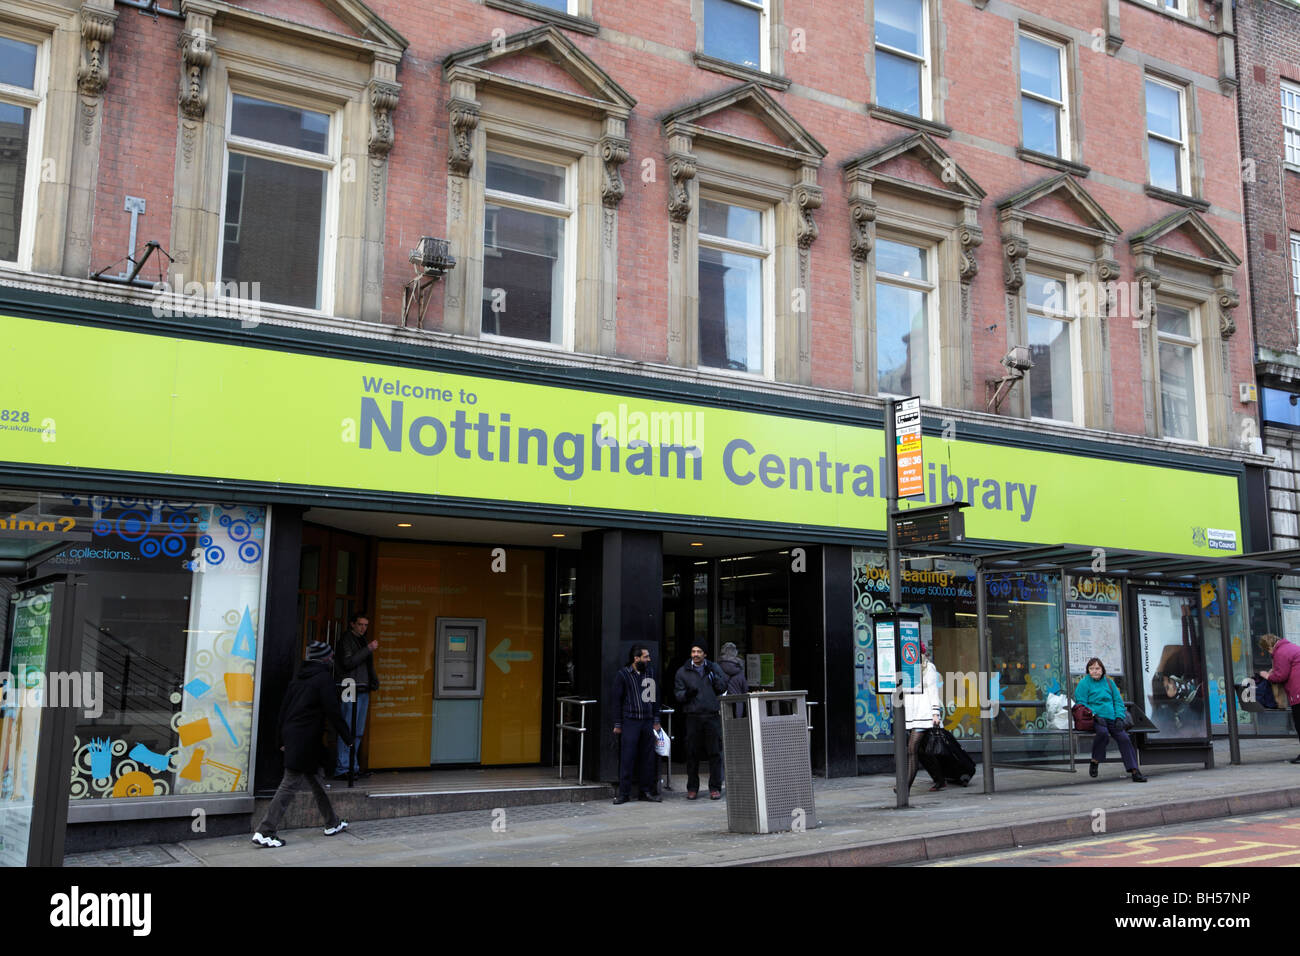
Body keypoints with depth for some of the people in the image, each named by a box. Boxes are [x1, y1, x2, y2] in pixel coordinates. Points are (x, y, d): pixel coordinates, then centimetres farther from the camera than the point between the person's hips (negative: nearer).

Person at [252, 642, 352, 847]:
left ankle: (332, 824, 28)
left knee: (317, 779, 18)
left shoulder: (298, 678, 13)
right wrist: (347, 737, -3)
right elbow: (333, 712, -13)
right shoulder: (324, 678, -11)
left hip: (292, 737, 9)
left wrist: (282, 739, 22)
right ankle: (264, 832, -7)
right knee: (290, 785, -6)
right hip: (306, 742, -9)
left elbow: (284, 709, 16)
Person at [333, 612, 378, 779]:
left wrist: (374, 682, 13)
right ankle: (342, 769, -10)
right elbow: (348, 662, -16)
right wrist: (368, 649, -17)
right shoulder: (346, 639, -4)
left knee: (357, 732, 10)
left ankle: (351, 768, 14)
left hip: (363, 690, 9)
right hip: (350, 691, -9)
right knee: (347, 731, -10)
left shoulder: (362, 641, 21)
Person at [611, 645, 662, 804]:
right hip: (630, 722, -4)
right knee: (627, 758, -5)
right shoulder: (622, 674, 0)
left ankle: (646, 791, 14)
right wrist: (617, 724, -3)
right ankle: (624, 793, 2)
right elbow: (617, 700, 0)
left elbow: (655, 697, 16)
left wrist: (656, 720, 11)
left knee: (647, 758, 5)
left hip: (648, 722, 4)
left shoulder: (649, 673, 13)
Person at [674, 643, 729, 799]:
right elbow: (678, 694, 6)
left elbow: (723, 687, 6)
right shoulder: (683, 671, 9)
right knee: (692, 753, 2)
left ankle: (715, 788, 8)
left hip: (712, 716, 0)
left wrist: (713, 676, -7)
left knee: (714, 753, 0)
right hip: (693, 716, 0)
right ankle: (692, 788, 11)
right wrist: (686, 694, -15)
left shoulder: (713, 668, 12)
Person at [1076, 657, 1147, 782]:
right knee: (1103, 732, -36)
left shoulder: (1109, 683, 20)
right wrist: (1095, 716, -16)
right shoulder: (1083, 684, 5)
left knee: (1124, 738, -20)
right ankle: (1094, 762, -17)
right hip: (1094, 719, -4)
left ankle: (1134, 771, -21)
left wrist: (1119, 718, 2)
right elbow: (1081, 704, -2)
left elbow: (1118, 701, 19)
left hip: (1111, 718, 4)